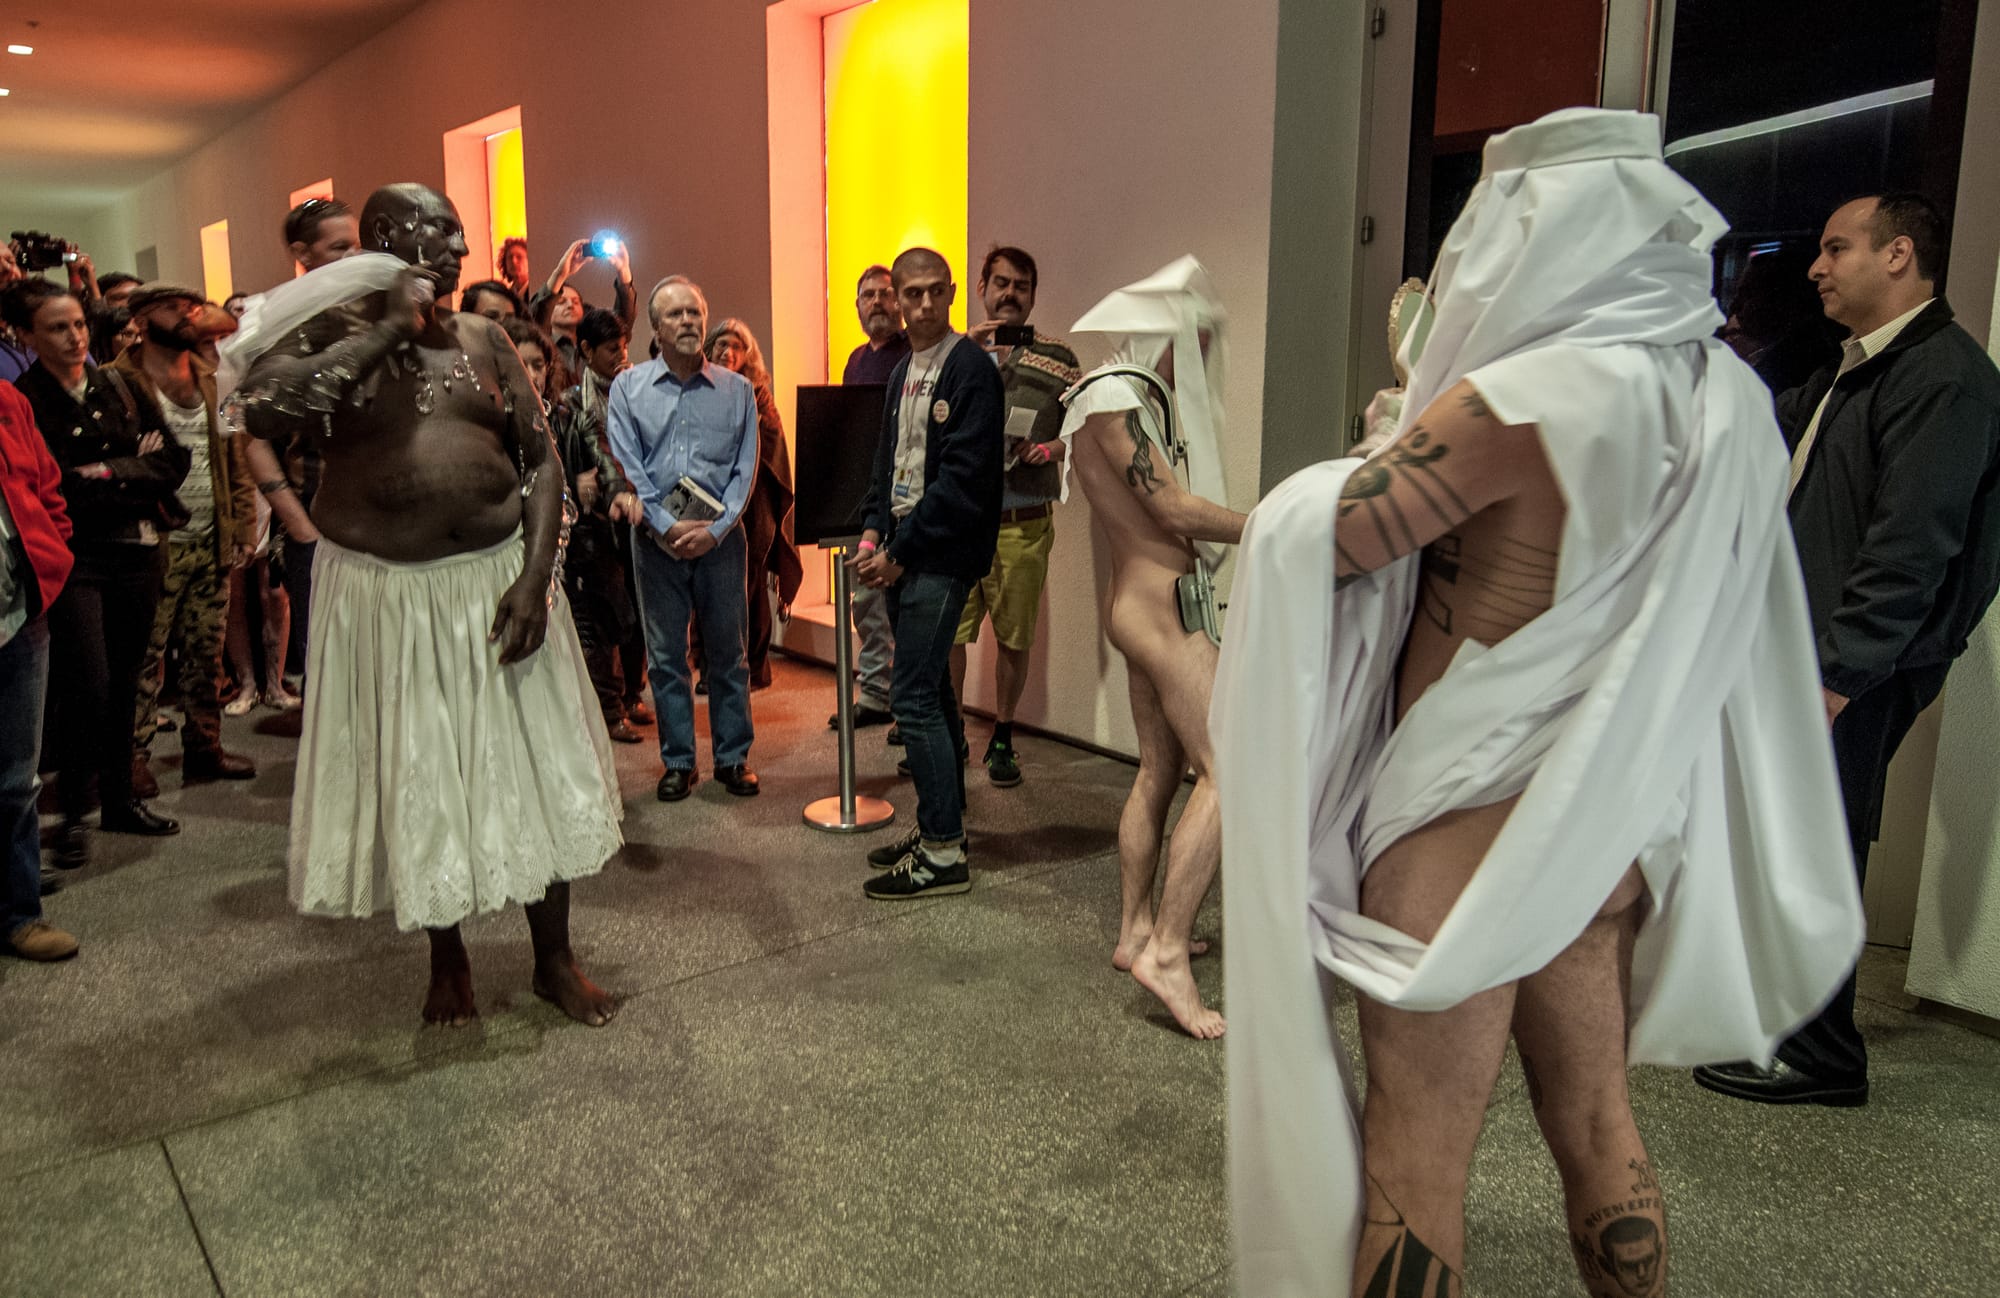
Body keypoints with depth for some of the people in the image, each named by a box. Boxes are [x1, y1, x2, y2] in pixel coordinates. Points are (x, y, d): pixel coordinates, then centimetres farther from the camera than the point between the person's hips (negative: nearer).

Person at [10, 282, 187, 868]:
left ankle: (119, 799, 23)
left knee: (124, 683, 11)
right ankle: (74, 814, 4)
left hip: (138, 551, 4)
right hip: (75, 558, -4)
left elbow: (175, 460, 2)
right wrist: (136, 472, -8)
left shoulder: (118, 385, 9)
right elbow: (58, 490, -13)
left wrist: (111, 474, -11)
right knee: (90, 687, -10)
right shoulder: (23, 401, -4)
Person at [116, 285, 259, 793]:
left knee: (206, 655, 12)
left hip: (213, 544, 6)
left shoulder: (212, 381, 13)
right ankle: (135, 757, 11)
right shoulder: (119, 383, -7)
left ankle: (204, 747, 22)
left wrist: (243, 529, 8)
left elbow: (236, 460, 14)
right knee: (145, 660, 0)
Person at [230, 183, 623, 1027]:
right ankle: (448, 960, 30)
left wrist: (534, 575, -10)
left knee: (537, 769, 6)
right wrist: (386, 332, -17)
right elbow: (260, 408, -23)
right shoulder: (327, 331, -2)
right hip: (385, 596, -2)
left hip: (496, 585, 2)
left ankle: (555, 959, 24)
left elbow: (540, 459, 3)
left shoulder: (481, 339, 6)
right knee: (415, 781, 9)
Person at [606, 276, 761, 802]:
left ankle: (733, 757, 17)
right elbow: (627, 467, -3)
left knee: (728, 652, 6)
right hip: (657, 537, 0)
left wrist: (714, 529, -11)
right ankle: (678, 762, 16)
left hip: (720, 536, 0)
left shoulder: (737, 390, 5)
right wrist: (668, 525, -13)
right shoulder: (627, 388, 4)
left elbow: (745, 469, 1)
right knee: (666, 655, 6)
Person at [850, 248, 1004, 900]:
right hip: (903, 552, 9)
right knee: (931, 690, 14)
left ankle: (944, 854, -2)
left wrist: (901, 550, -15)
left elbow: (961, 478, -17)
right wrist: (874, 532, 4)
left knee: (914, 697, -10)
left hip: (942, 553, -9)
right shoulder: (901, 373, 16)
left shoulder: (971, 369, -11)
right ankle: (938, 826, 25)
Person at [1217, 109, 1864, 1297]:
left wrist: (1370, 474, 6)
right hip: (1610, 823, 8)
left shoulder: (1516, 400, -19)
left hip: (1470, 824, -8)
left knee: (1414, 1156, 4)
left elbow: (1313, 537, -14)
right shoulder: (1724, 404, 4)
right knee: (1598, 1127, 21)